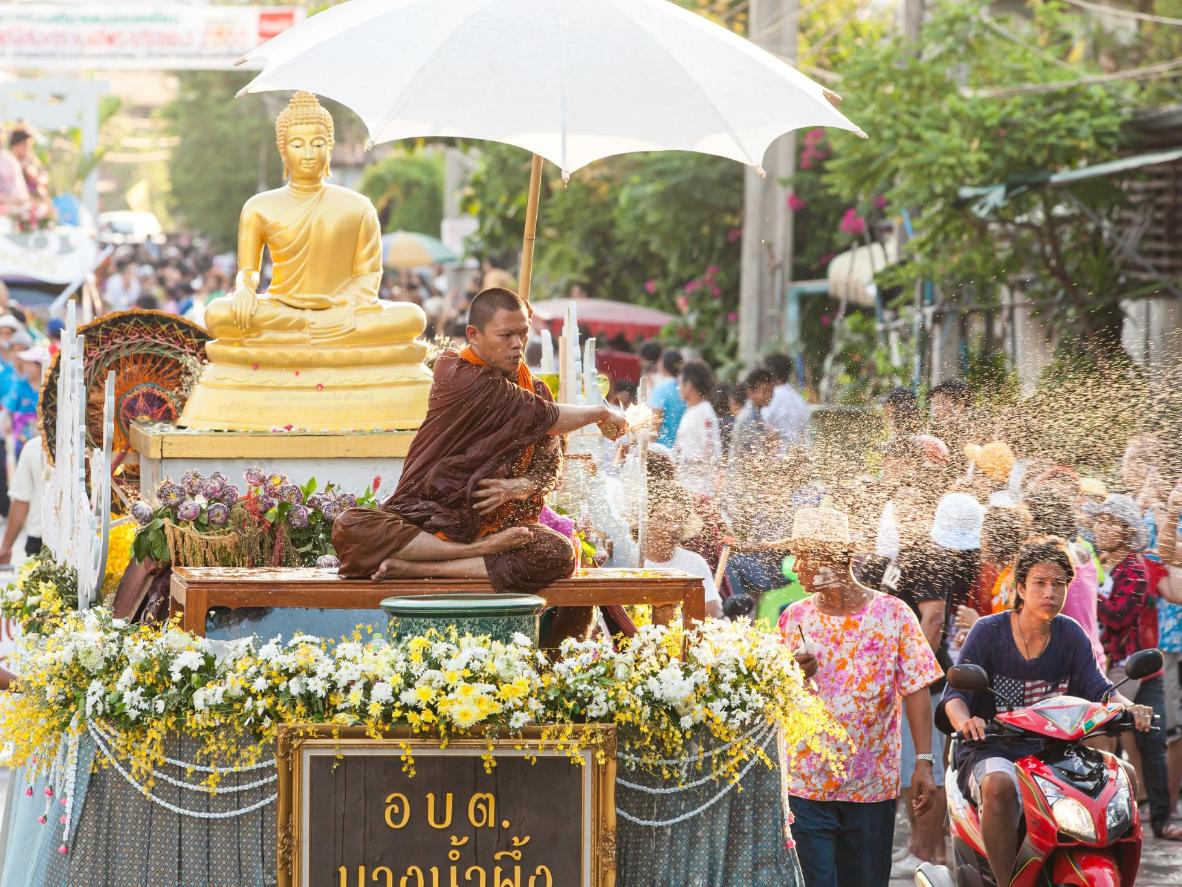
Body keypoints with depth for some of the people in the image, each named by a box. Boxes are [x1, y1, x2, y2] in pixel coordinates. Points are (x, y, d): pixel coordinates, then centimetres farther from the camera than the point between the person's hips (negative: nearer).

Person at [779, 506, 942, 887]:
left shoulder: (892, 614, -3)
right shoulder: (794, 618, 4)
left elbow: (916, 691, -3)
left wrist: (924, 762, -10)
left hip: (873, 784, -1)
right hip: (806, 785, 1)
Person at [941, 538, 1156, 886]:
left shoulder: (1070, 634, 7)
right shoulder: (988, 631, -5)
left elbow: (1096, 688, -1)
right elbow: (955, 691, -12)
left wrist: (1128, 708, -23)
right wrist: (964, 721, -36)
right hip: (991, 752, -4)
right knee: (1000, 786, -39)